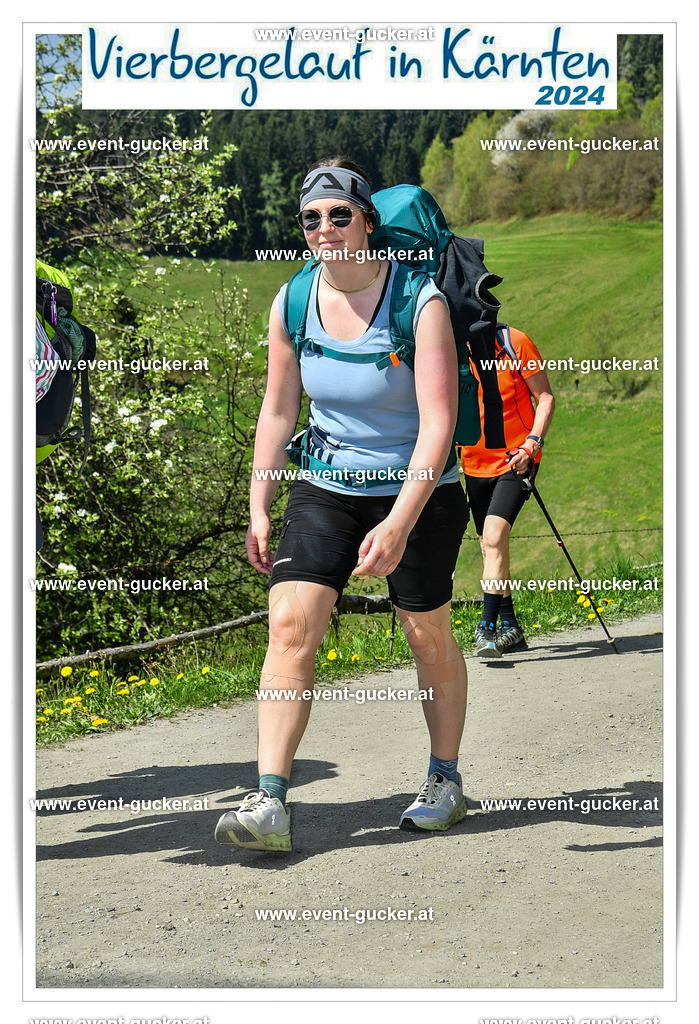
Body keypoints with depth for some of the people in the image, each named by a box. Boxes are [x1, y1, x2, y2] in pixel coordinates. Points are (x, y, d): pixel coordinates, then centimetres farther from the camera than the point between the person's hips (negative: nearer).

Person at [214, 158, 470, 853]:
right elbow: (277, 410, 7)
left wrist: (400, 522, -33)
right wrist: (259, 507, 4)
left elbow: (438, 422, -24)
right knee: (290, 623, -12)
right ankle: (269, 802, -14)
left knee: (427, 634, 6)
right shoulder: (291, 303, -4)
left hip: (418, 489, -3)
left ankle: (446, 781, 27)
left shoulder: (421, 302, -19)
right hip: (325, 487, 3)